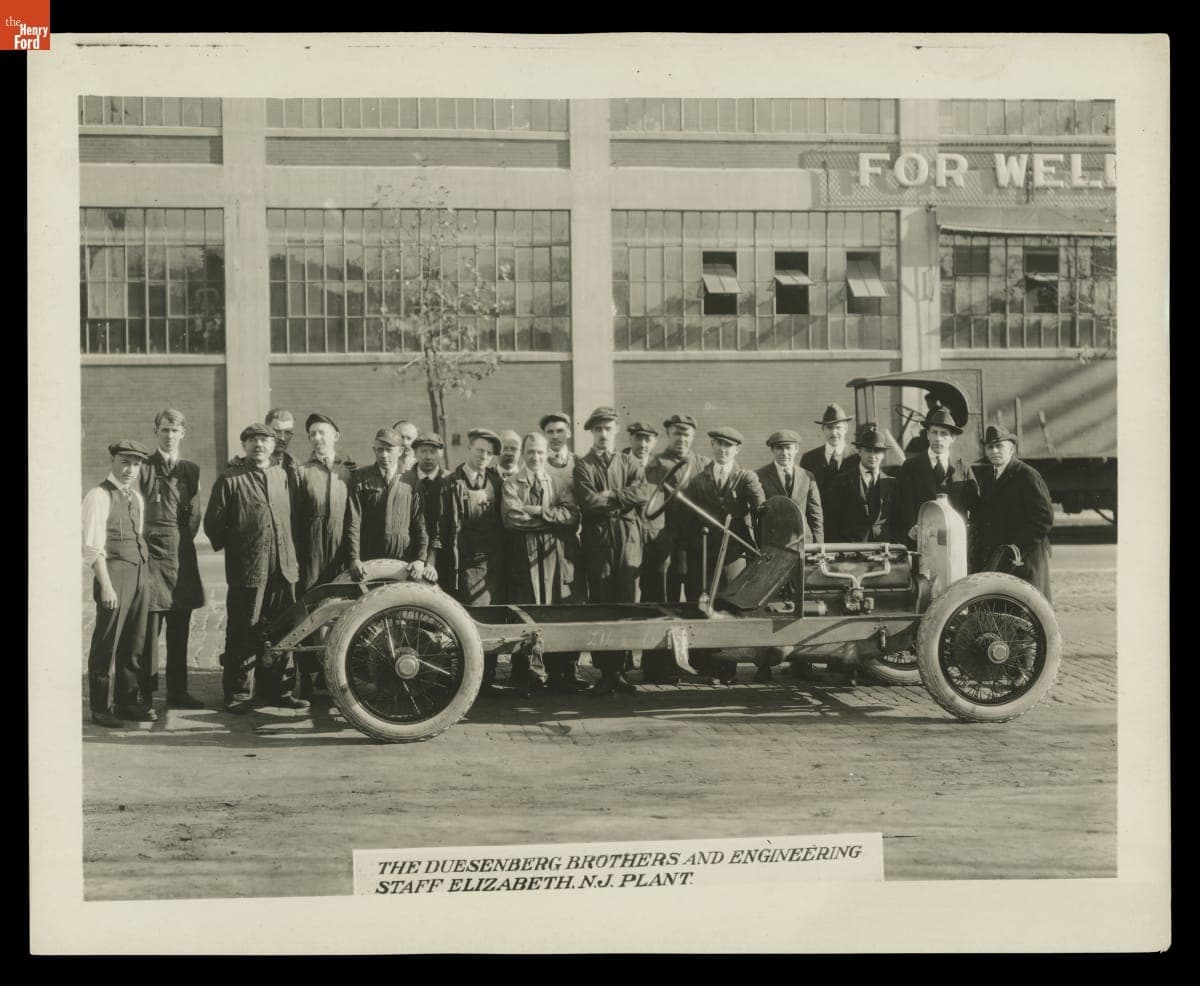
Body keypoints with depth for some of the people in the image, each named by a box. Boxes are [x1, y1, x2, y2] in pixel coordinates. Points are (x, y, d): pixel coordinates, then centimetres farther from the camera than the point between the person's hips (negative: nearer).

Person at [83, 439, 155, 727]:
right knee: (107, 644, -2)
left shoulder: (136, 498, 17)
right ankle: (101, 708, 6)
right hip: (113, 572, -7)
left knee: (134, 643, 10)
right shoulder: (99, 496, -7)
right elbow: (93, 546, -11)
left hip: (139, 573, 7)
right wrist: (105, 585, -16)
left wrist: (146, 572, 8)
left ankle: (127, 702, 20)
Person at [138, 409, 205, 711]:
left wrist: (184, 541, 4)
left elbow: (195, 515, 14)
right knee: (149, 628, -6)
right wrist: (143, 542, -7)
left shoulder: (191, 471, 14)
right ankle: (146, 695, -2)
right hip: (152, 553, -4)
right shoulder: (144, 468, 0)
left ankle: (177, 692, 16)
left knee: (180, 630, 8)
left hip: (183, 555, 5)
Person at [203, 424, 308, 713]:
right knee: (243, 634, -1)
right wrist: (231, 548, 2)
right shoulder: (230, 479, 0)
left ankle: (274, 689, 20)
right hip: (247, 570, -5)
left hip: (283, 569, 5)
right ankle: (238, 694, 6)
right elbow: (213, 523, 1)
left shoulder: (281, 475, 15)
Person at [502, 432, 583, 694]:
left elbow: (571, 515, -3)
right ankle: (523, 675, 4)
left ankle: (560, 674, 2)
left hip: (557, 557, 1)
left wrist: (539, 512, -10)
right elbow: (512, 518, -9)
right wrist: (552, 519, -7)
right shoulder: (511, 485, 9)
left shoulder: (561, 483, 14)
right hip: (525, 557, -1)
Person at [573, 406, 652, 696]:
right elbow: (588, 502, -11)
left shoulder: (629, 463, 15)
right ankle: (605, 672, -1)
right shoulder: (583, 466, 6)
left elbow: (644, 492, -4)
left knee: (626, 604, 0)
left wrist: (611, 496, -11)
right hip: (598, 540, -3)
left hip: (628, 540, 3)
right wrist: (624, 500, -4)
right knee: (600, 605, -4)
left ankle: (619, 669, 7)